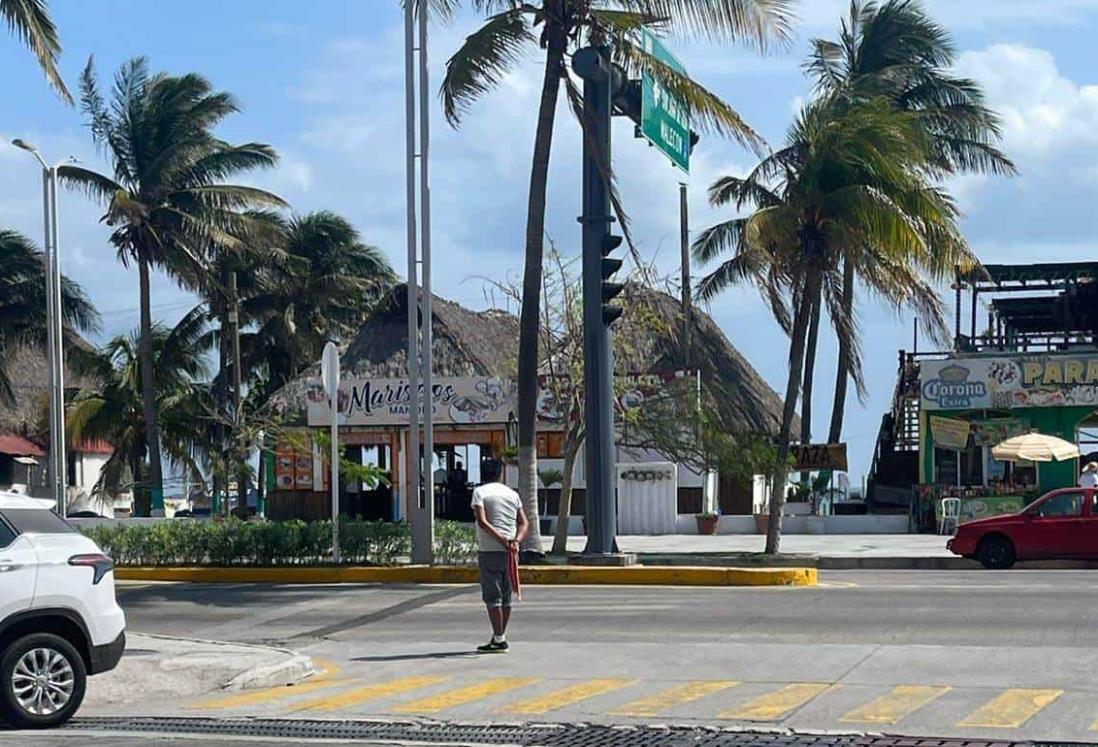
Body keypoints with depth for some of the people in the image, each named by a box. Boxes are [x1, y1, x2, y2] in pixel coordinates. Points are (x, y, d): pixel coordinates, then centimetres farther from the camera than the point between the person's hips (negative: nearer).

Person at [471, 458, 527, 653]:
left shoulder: (480, 492, -2)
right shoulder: (512, 494, 12)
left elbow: (482, 521, -16)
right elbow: (524, 523, 4)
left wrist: (501, 540, -18)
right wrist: (516, 540, -10)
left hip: (489, 551, -5)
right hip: (508, 551, 5)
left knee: (492, 596, -3)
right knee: (505, 596, 13)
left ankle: (499, 640, -7)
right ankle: (500, 637, 19)